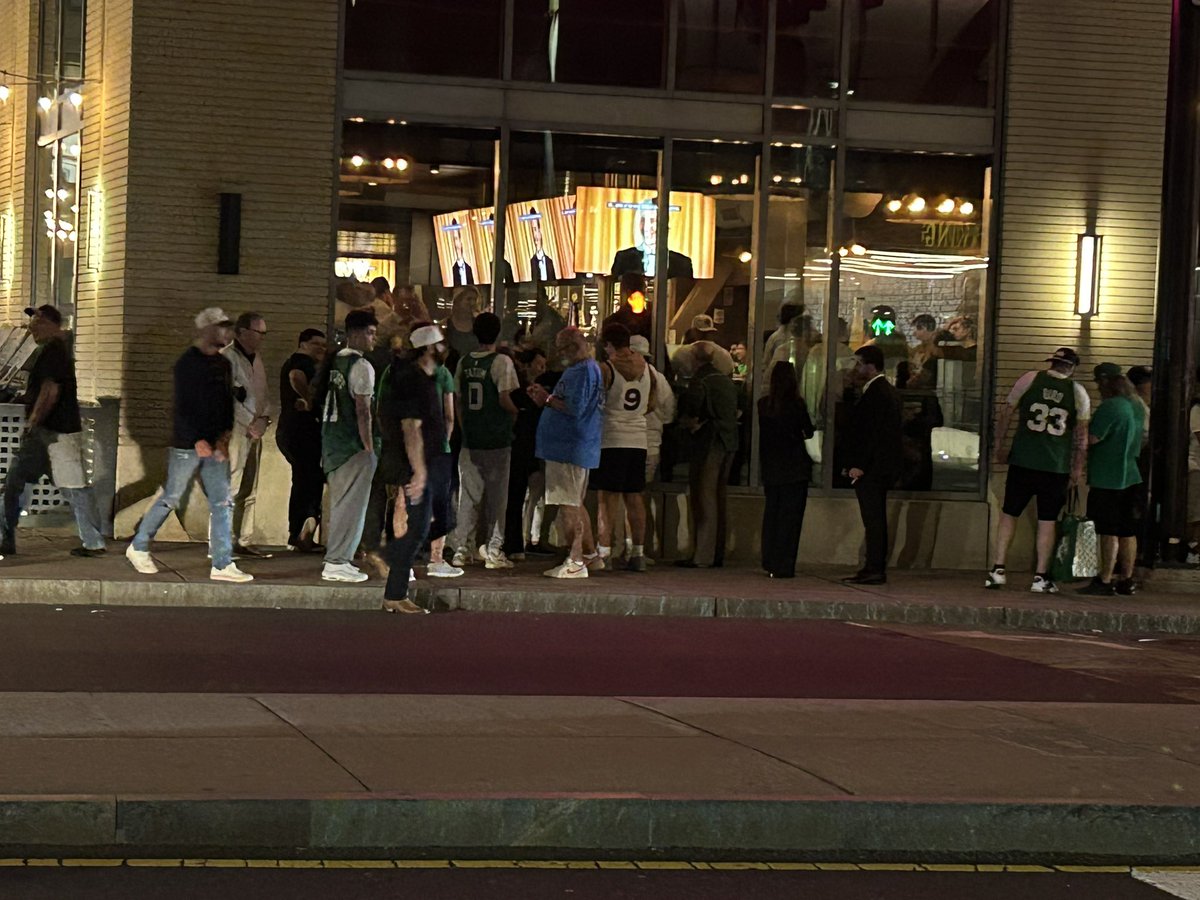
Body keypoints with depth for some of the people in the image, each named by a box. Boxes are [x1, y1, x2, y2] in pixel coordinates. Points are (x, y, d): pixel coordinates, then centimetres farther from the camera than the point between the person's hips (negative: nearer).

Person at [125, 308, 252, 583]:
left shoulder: (223, 364, 13)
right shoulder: (188, 362, -9)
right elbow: (182, 406, -13)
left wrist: (225, 436, 0)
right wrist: (197, 440, -20)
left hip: (214, 445, 7)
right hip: (187, 445, -7)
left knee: (223, 502, 0)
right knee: (170, 499, 1)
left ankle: (222, 565, 0)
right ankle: (138, 548, 19)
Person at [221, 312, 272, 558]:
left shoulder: (256, 359, 17)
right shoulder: (227, 358, -9)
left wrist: (264, 418, 2)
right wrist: (250, 424, -13)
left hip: (254, 433, 9)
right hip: (234, 433, -9)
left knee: (249, 492, 10)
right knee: (229, 489, -10)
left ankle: (243, 541, 16)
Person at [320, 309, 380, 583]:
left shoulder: (334, 362, 13)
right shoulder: (361, 366, -13)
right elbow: (363, 411, -17)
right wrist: (369, 447, -14)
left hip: (332, 441, 9)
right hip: (354, 444, -9)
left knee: (339, 502, 15)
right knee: (352, 504, -4)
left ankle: (337, 558, 20)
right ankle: (337, 562, -3)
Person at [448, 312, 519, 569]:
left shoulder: (464, 362, 6)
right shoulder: (501, 362, -10)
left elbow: (457, 400, 9)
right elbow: (505, 399, -17)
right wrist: (518, 412, 3)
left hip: (470, 440, 4)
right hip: (497, 440, -4)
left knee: (468, 495, 10)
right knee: (496, 496, 3)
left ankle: (461, 549, 10)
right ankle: (494, 551, 3)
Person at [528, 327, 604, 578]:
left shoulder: (584, 371, -15)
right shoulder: (582, 369, 19)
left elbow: (575, 408, -23)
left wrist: (548, 399, -12)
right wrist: (545, 397, 10)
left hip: (570, 450, -11)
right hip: (568, 447, 11)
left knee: (569, 506, -9)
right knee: (575, 505, 17)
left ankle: (575, 563, -8)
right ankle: (590, 555, 24)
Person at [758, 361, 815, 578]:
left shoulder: (763, 404, -1)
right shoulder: (796, 404, -12)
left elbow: (763, 434, 7)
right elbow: (809, 433, -3)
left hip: (770, 468, 4)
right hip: (794, 468, -4)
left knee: (771, 512, 15)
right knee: (790, 516, 1)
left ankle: (770, 563, 18)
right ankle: (783, 566, -1)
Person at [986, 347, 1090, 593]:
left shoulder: (1030, 379, 0)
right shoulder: (1078, 392, 1)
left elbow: (1006, 413, 3)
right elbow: (1082, 433, 2)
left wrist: (999, 446, 13)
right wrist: (1077, 467, 10)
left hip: (1023, 461, 0)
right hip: (1057, 466, 0)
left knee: (1009, 513, 9)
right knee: (1048, 520, 6)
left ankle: (998, 569, 4)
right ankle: (1041, 577, 5)